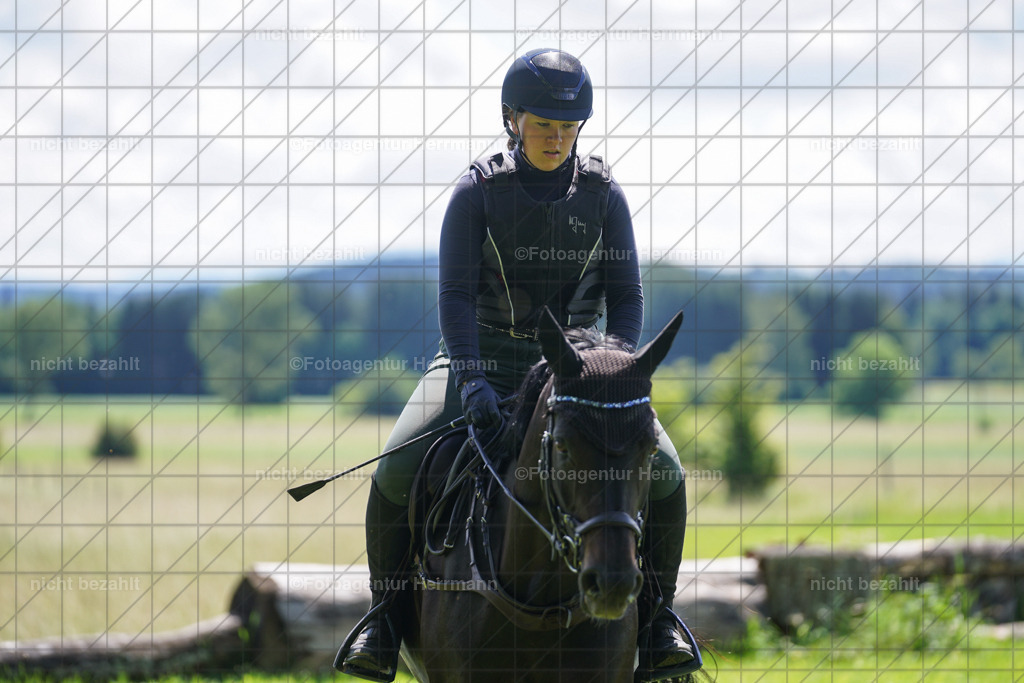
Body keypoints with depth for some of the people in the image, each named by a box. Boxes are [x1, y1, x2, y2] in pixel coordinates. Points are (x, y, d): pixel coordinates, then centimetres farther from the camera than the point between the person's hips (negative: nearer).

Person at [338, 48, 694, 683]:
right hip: (482, 357, -1)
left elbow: (626, 295, -2)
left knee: (663, 473, -19)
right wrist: (471, 378, -28)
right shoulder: (478, 191, -7)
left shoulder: (602, 194, -2)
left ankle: (656, 610, 1)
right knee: (396, 472, -23)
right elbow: (455, 294, -14)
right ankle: (387, 613, -2)